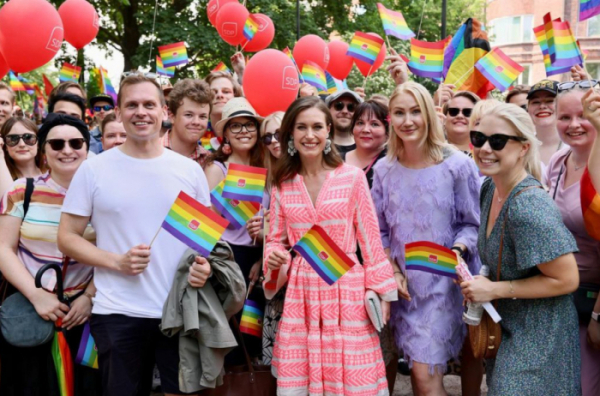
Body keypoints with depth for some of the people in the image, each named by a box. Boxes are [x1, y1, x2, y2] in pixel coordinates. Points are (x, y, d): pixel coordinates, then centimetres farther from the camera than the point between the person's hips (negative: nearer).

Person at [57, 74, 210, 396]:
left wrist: (204, 265, -9)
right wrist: (117, 261, -14)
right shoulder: (93, 169, 0)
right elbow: (67, 238, 1)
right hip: (117, 314, -1)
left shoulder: (190, 170, 5)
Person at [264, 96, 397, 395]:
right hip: (299, 292, 2)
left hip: (346, 289, -2)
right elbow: (276, 238, 12)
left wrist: (381, 289, -1)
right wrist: (273, 256, -10)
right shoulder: (282, 184, 6)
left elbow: (369, 237, 0)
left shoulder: (352, 177, -1)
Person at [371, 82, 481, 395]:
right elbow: (380, 231, 10)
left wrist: (457, 250, -21)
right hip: (403, 284, 4)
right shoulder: (383, 170, 2)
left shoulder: (457, 165, -9)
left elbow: (472, 224, -2)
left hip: (442, 282, -4)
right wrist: (393, 271, -2)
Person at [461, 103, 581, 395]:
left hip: (538, 336, -8)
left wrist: (495, 289, -21)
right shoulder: (490, 188, -1)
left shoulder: (529, 208, -28)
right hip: (507, 327, 8)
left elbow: (566, 280, -24)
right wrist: (480, 282, 1)